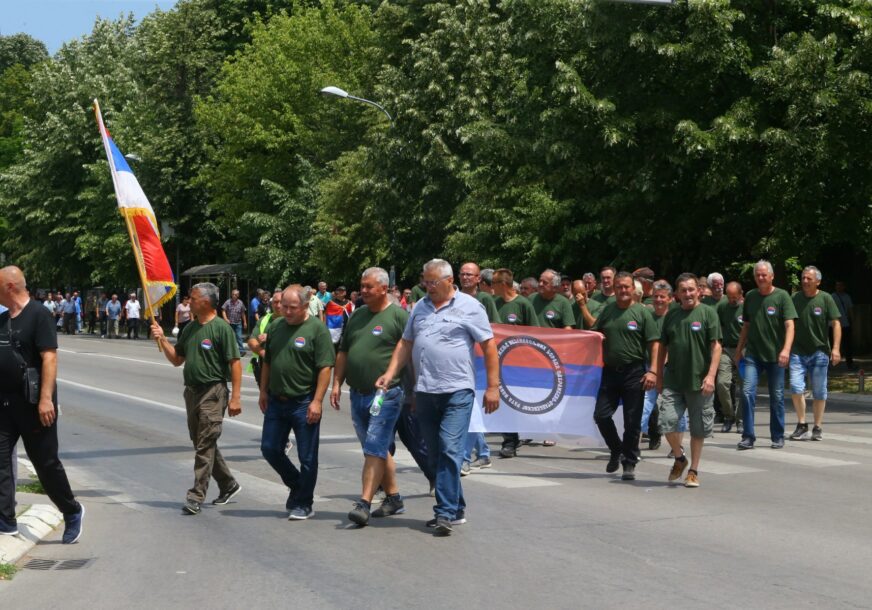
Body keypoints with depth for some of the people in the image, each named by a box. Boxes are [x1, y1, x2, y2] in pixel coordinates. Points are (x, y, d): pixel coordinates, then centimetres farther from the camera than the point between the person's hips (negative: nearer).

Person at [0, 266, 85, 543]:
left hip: (32, 403, -7)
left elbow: (49, 357, -19)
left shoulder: (38, 315, -12)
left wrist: (46, 398, -25)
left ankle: (72, 512, 20)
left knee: (45, 461, 2)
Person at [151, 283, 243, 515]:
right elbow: (176, 359, 18)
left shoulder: (222, 328, -11)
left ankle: (196, 496, -4)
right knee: (202, 443, 15)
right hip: (192, 391, 9)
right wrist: (162, 340, 2)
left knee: (205, 446, -7)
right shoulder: (190, 328, 12)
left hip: (213, 393, -8)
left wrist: (235, 397, -18)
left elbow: (235, 363, -14)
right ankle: (228, 484, 28)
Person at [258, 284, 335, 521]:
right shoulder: (276, 326, 9)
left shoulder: (317, 329, -10)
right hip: (276, 401, 6)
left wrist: (317, 401, -18)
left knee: (307, 457, 1)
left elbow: (325, 368, -14)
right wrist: (264, 391, 14)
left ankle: (303, 505, 14)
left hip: (304, 403, -6)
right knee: (270, 449, 9)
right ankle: (297, 486, 31)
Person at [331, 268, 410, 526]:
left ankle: (364, 503, -12)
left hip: (386, 395, -7)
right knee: (380, 450, 15)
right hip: (358, 395, 7)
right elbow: (343, 353, 19)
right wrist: (337, 383, 12)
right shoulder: (357, 316, 14)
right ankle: (394, 498, 26)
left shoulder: (399, 315, -7)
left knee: (374, 450, -11)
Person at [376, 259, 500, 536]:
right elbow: (405, 344, 17)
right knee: (436, 454, 10)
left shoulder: (469, 307, -2)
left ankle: (446, 513, -10)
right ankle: (456, 508, 22)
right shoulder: (420, 307, 15)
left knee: (450, 450, -13)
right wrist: (390, 374, 4)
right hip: (425, 391, 6)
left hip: (457, 391, -6)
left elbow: (489, 346, -2)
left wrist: (493, 386, -7)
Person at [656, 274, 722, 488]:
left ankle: (693, 471, 21)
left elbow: (716, 346, -6)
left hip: (699, 382, -3)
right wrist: (659, 376, 14)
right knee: (668, 422, -8)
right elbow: (663, 347, 16)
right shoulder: (671, 315, 10)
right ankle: (679, 458, 18)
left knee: (698, 429, 5)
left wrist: (711, 375, -15)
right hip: (673, 381, 3)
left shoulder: (708, 313, -2)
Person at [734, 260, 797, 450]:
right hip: (753, 354, 3)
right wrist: (739, 350, 16)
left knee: (777, 397, 6)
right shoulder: (750, 296, 9)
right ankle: (748, 437, -4)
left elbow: (789, 325, -10)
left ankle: (778, 437, 18)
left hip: (775, 356, -2)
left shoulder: (782, 296, -3)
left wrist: (786, 349, -23)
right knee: (747, 392, -9)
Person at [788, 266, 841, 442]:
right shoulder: (795, 298, 4)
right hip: (798, 351, 1)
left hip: (819, 352, -1)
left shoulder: (825, 299, -2)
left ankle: (817, 428, 17)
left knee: (819, 392, 5)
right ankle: (801, 425, 2)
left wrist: (835, 348, -12)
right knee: (796, 386, -12)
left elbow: (836, 324, -2)